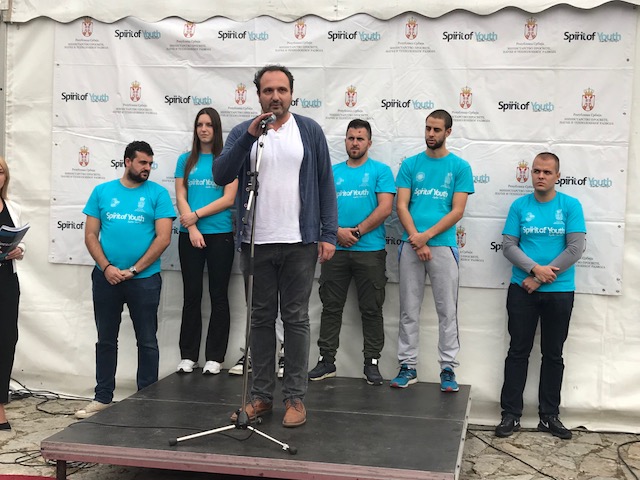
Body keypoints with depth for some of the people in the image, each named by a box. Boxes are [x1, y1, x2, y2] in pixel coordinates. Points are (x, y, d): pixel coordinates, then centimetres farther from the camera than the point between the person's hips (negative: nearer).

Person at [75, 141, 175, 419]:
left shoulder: (158, 193, -1)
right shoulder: (102, 191, 7)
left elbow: (163, 238, -8)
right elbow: (90, 235, 4)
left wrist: (133, 270, -11)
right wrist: (107, 267, -10)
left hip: (144, 279, -2)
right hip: (106, 278, 3)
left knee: (147, 342, 5)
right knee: (106, 340, 12)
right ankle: (102, 398, 24)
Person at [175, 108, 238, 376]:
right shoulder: (185, 160, 9)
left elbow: (228, 199, -6)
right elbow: (180, 197, 3)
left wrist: (196, 215, -10)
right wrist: (192, 229, -9)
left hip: (220, 234, -2)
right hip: (190, 235, 2)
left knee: (218, 296, 2)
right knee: (191, 295, 7)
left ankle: (214, 358, 8)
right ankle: (188, 356, 13)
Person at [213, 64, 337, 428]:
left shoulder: (310, 131, 4)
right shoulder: (243, 132, 6)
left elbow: (326, 184, 3)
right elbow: (221, 175, -8)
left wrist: (329, 234, -4)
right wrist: (250, 136, -19)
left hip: (300, 243, -1)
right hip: (256, 243, 2)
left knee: (296, 319, 3)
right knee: (261, 319, 9)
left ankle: (296, 398, 10)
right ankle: (262, 395, 18)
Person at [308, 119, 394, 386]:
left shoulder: (380, 171, 2)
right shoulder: (333, 172, 13)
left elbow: (385, 208, -8)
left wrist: (357, 231, -12)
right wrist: (338, 231, -10)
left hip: (370, 250, -3)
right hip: (336, 249, 3)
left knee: (371, 309, 3)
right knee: (331, 307, 7)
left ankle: (372, 362, 11)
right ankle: (327, 360, 14)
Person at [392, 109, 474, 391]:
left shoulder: (460, 167, 3)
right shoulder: (410, 164, 9)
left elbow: (457, 211, -3)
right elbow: (401, 206, 2)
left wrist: (426, 236, -12)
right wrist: (416, 240, -11)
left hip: (443, 245, -2)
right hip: (411, 245, 2)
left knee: (447, 311, 1)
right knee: (409, 311, 6)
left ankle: (448, 368, 8)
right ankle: (408, 366, 13)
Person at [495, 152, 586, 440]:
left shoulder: (571, 206, -2)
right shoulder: (519, 206, 2)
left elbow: (576, 248, -8)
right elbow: (509, 246, -2)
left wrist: (540, 278, -12)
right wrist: (535, 268, -18)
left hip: (560, 292, 0)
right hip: (522, 290, 0)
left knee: (553, 354, 9)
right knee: (518, 351, 4)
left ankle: (549, 416, 19)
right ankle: (511, 414, 11)